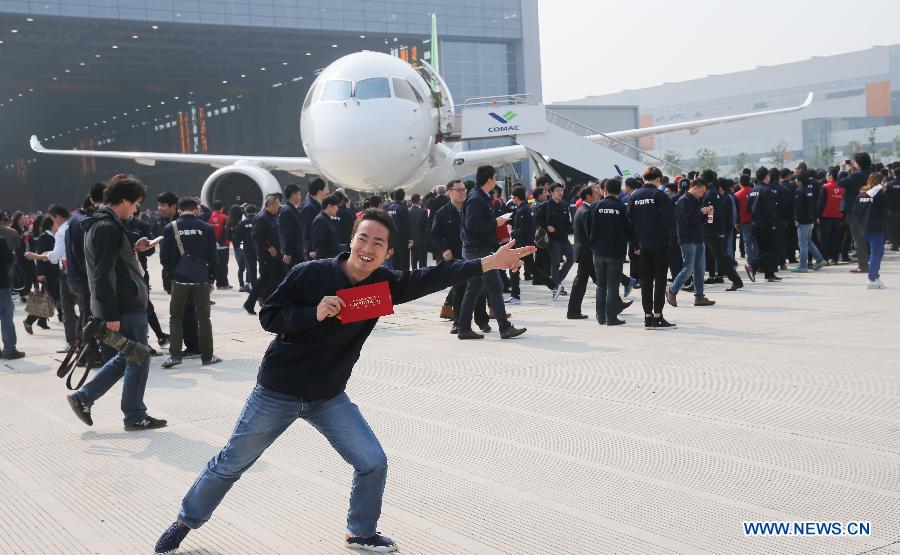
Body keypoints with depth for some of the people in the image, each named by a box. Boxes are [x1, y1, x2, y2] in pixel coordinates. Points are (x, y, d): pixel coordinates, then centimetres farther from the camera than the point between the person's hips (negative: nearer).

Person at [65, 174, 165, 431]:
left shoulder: (101, 224, 15)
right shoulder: (107, 228, -18)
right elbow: (103, 274, -22)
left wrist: (133, 249, 12)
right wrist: (111, 314, -23)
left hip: (126, 304, 10)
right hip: (126, 307, -10)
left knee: (127, 357, 19)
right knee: (138, 360, 2)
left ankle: (83, 397, 20)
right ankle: (135, 416, 13)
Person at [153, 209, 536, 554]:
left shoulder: (384, 284, -10)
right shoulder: (310, 274, -18)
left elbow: (434, 277, -21)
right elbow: (268, 316, -14)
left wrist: (489, 263, -32)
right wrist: (314, 313, -30)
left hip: (329, 397, 3)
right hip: (278, 391, -3)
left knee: (373, 462, -2)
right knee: (231, 464, 10)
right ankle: (186, 521, 33)